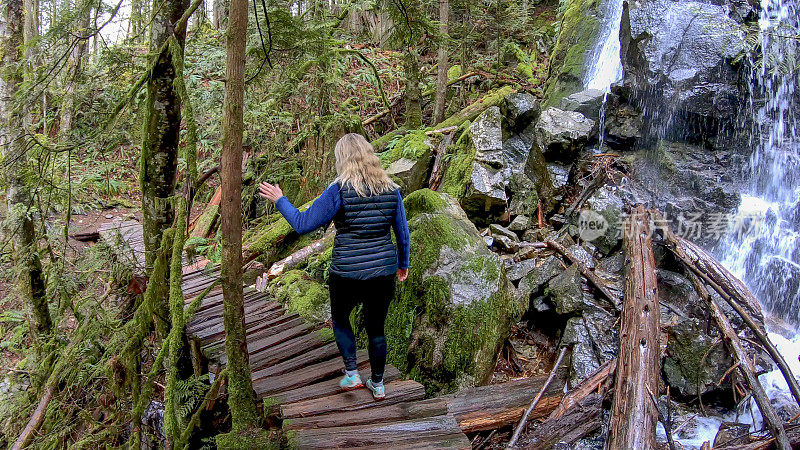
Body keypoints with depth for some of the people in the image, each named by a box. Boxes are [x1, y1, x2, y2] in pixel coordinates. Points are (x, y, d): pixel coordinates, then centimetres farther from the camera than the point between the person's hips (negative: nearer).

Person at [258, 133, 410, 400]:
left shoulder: (339, 191, -14)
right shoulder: (391, 190, 0)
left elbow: (303, 224, -10)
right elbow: (403, 234, 8)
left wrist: (280, 201, 6)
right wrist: (403, 265, 23)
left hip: (347, 274, -3)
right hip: (383, 273, 4)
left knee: (340, 318, 26)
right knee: (376, 329, 22)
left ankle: (351, 374, 22)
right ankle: (378, 384, 34)